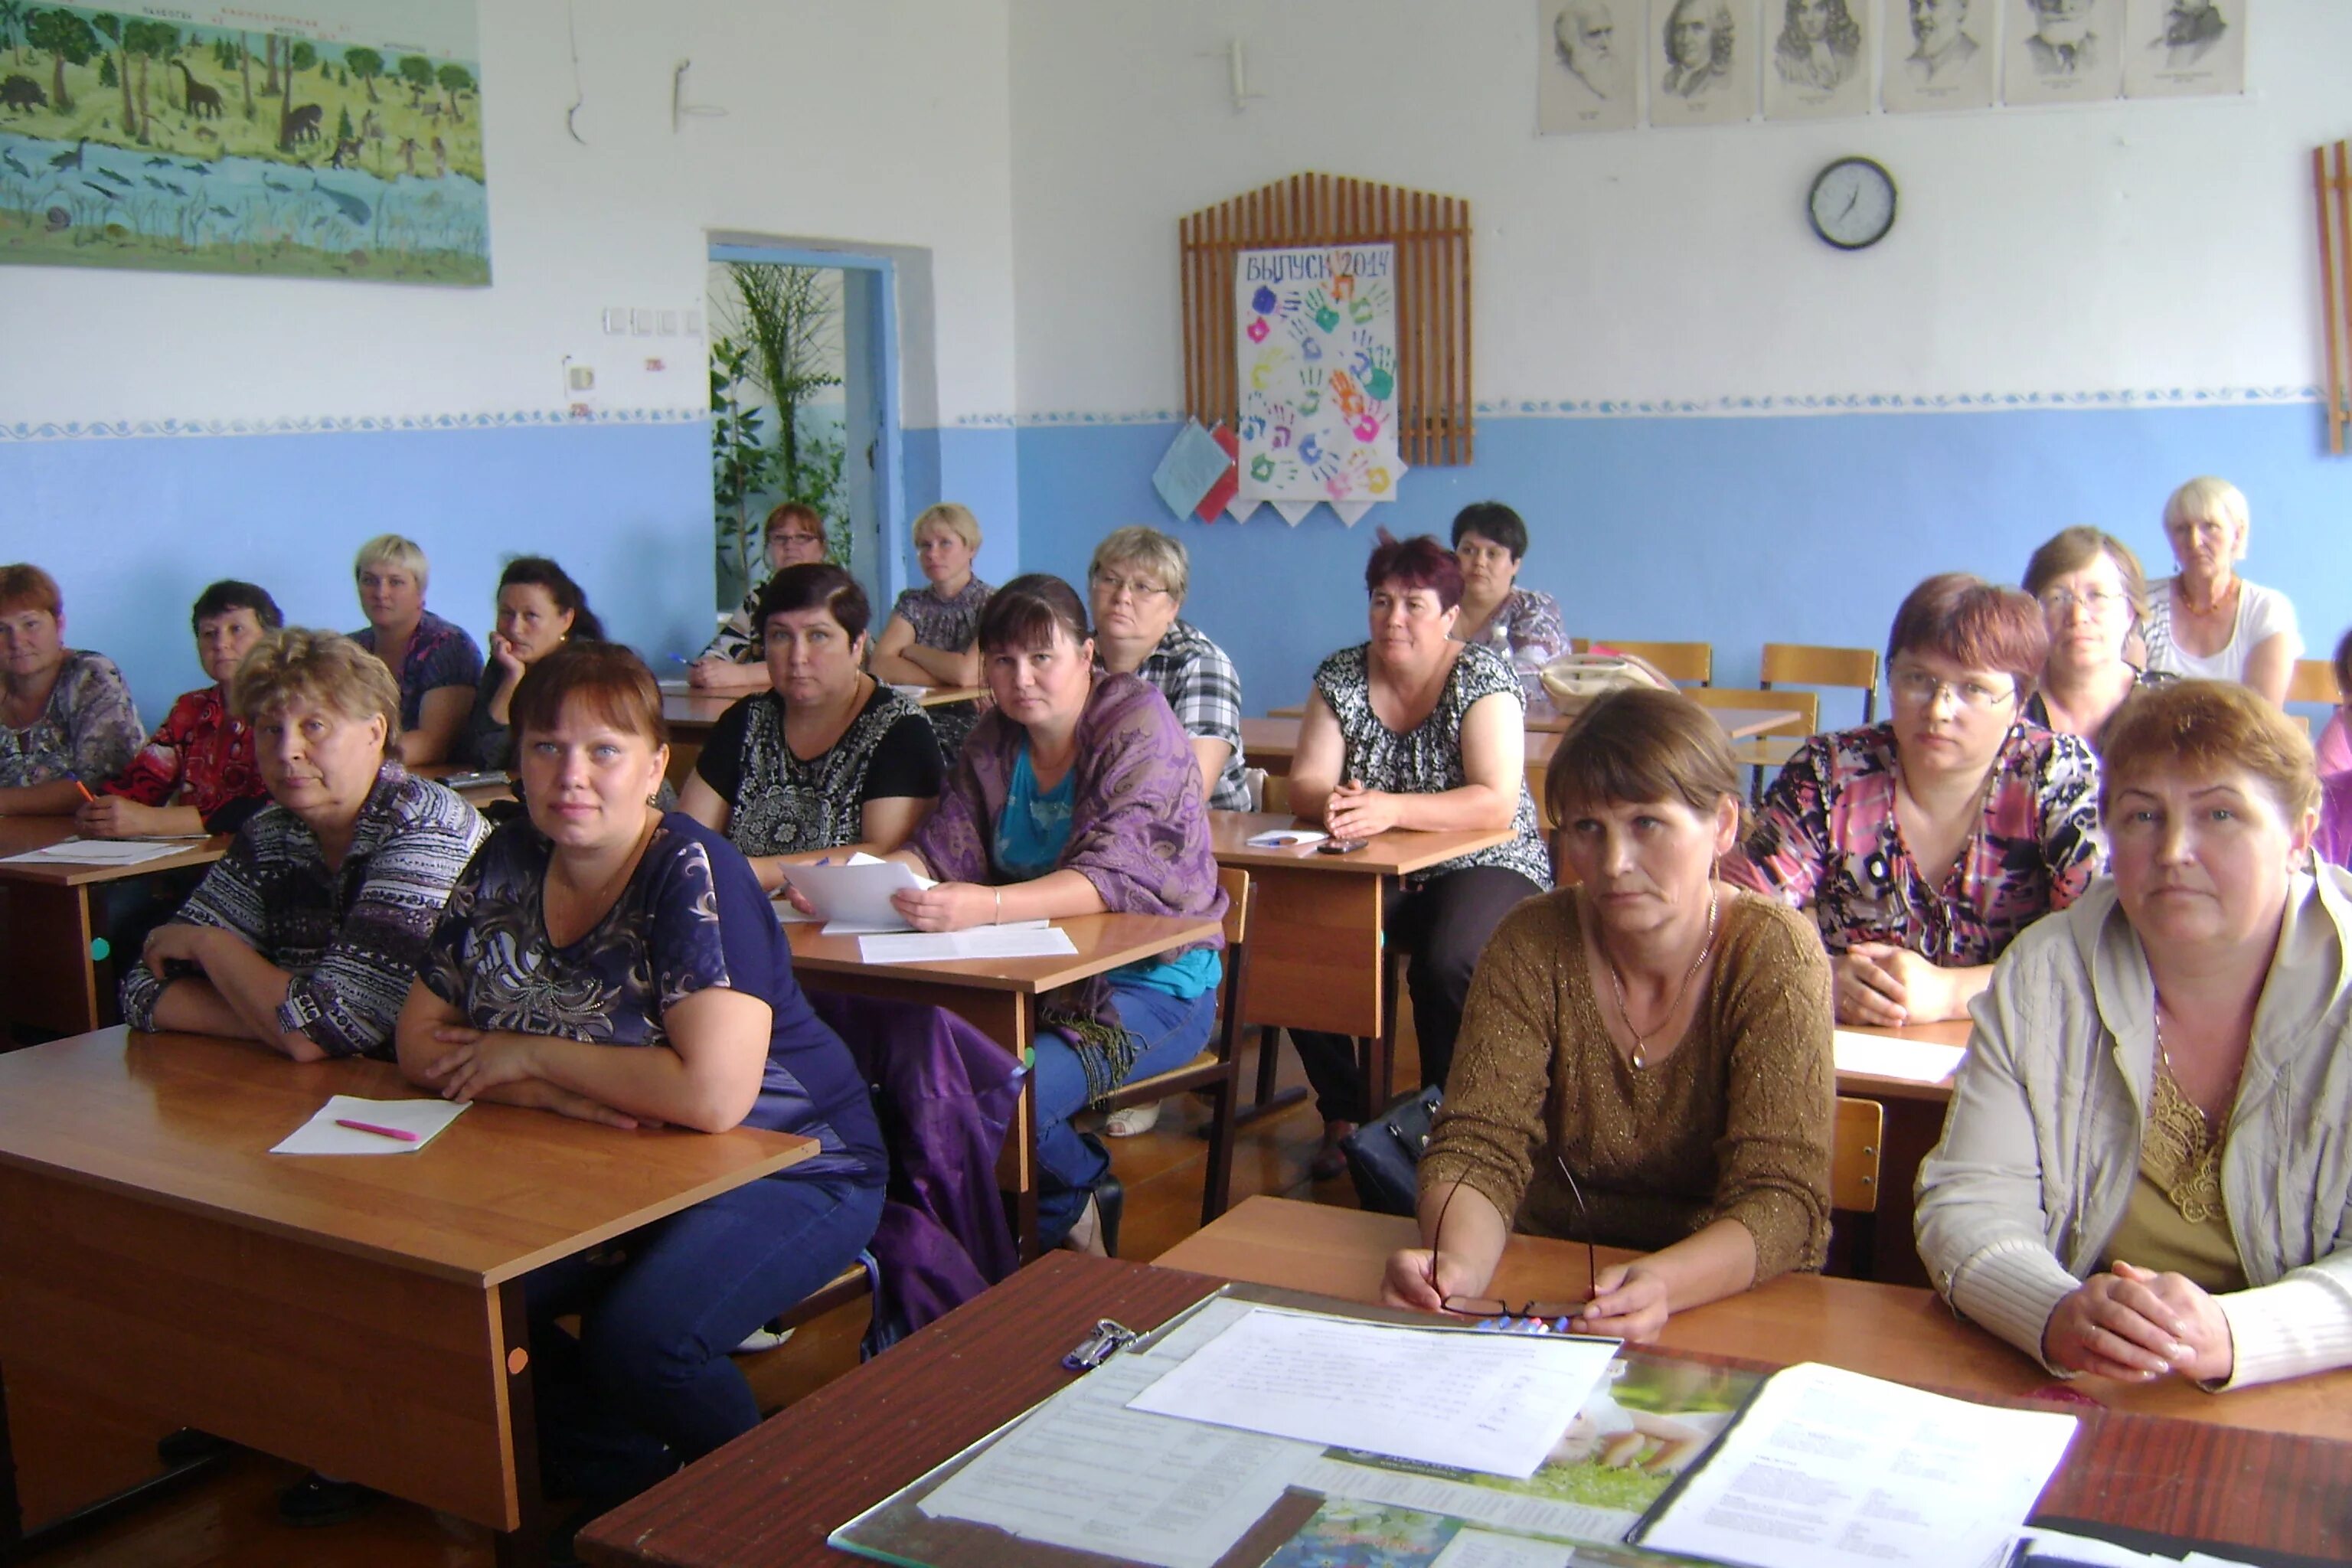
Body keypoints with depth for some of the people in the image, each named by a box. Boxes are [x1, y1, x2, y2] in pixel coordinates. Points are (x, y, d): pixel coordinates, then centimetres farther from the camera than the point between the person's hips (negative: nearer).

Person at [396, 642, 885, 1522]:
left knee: (638, 1338, -29)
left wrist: (533, 1057, -20)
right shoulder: (506, 866, 0)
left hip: (790, 1165, -7)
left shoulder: (693, 872, -21)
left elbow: (712, 1094, -32)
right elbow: (421, 1046, 1)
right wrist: (556, 1094, -18)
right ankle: (632, 1504, 9)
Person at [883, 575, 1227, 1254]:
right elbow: (943, 851, 2)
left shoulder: (1139, 726, -13)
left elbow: (1117, 877, -25)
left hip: (1152, 979, -6)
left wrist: (987, 907, -41)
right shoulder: (993, 741, 7)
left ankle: (1076, 1197, 8)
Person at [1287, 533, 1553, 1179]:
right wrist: (1330, 801, -29)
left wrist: (1389, 809, -35)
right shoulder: (1341, 676, 2)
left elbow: (1497, 804, -23)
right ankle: (1343, 1112, -3)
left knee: (1447, 964, -34)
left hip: (1484, 867, -4)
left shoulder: (1483, 678, -11)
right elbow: (1304, 785, -4)